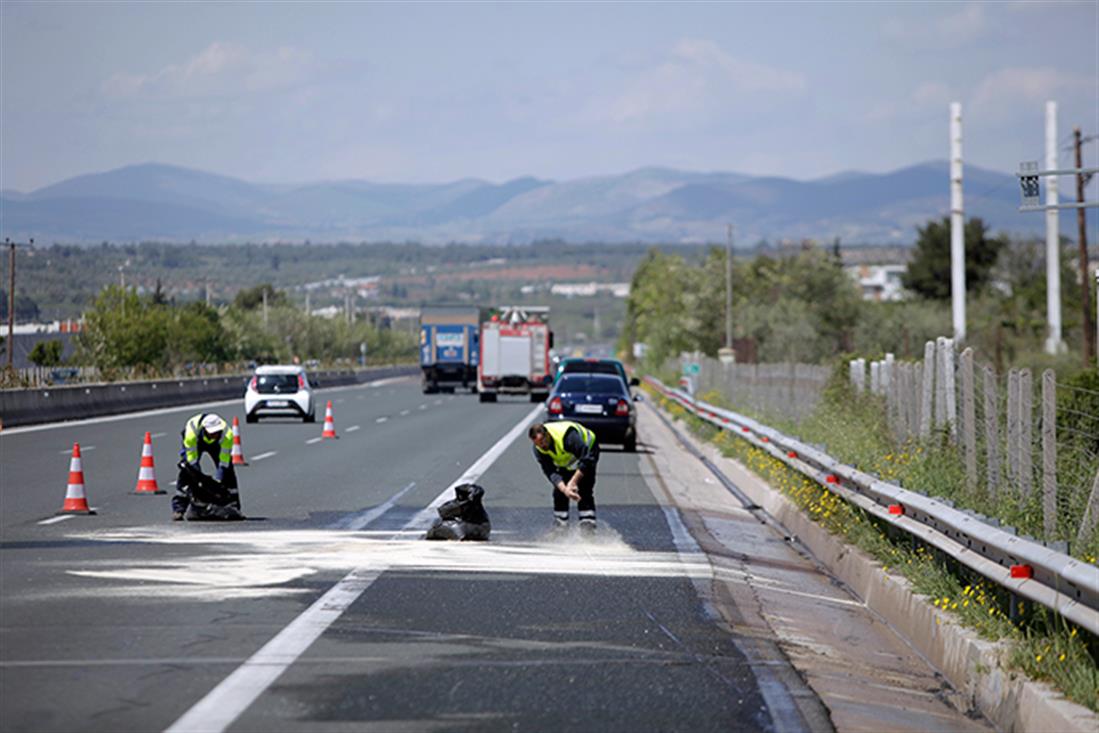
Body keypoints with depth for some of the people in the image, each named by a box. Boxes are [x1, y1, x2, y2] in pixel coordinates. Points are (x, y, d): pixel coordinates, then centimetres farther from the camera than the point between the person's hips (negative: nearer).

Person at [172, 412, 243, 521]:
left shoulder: (227, 434, -38)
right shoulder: (191, 432, -43)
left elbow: (223, 463, -33)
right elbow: (192, 461, -35)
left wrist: (217, 481, -39)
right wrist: (200, 479, -39)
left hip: (216, 444, 2)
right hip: (195, 443, -2)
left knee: (227, 471, -12)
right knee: (187, 470, -20)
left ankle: (233, 507, -2)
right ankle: (178, 508, -18)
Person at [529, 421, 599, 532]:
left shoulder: (567, 436, -42)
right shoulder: (539, 449, -23)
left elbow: (587, 460, -40)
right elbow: (551, 473, -27)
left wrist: (573, 482, -41)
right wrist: (565, 489, -43)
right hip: (565, 462, 6)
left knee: (583, 491, -20)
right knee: (559, 493, -3)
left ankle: (588, 527, -23)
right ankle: (559, 528, 8)